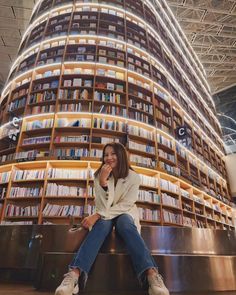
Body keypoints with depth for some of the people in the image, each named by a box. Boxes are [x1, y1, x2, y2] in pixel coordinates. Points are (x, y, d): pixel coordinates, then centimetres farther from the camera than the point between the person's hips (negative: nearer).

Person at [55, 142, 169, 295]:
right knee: (101, 226, -33)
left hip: (125, 214, -1)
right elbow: (103, 206, -14)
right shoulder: (99, 175, -6)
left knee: (125, 224, -35)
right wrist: (103, 182, -31)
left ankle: (152, 275, -51)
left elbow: (125, 205, -16)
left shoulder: (134, 177, -10)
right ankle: (74, 275, -51)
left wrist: (97, 215, -25)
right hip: (104, 215, 1)